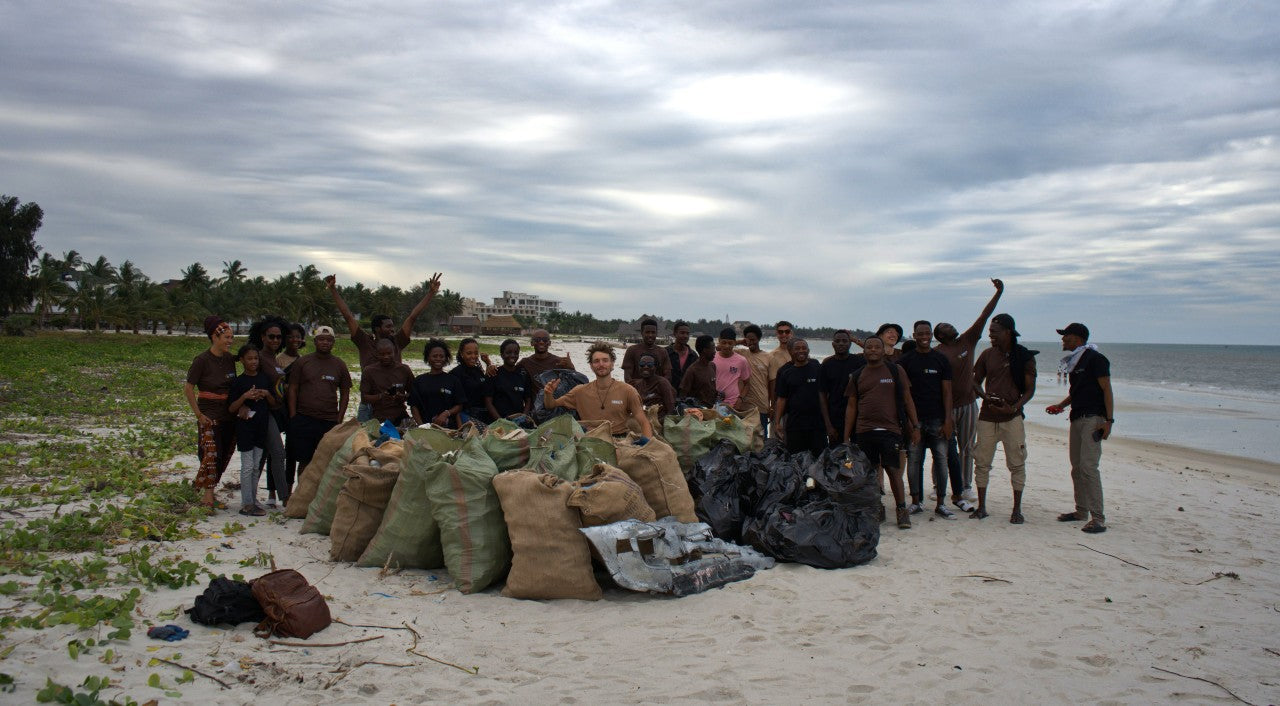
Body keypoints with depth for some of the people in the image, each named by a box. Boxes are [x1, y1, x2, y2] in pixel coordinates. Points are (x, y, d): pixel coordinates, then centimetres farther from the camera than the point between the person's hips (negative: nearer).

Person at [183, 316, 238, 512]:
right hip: (210, 416, -6)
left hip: (229, 416, 6)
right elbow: (188, 389, -9)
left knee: (224, 456, 8)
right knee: (211, 455, -9)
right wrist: (199, 415, -10)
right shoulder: (202, 361, -10)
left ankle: (206, 491, 21)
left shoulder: (230, 359, 7)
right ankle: (207, 496, -1)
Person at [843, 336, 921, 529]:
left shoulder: (896, 370, 6)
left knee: (893, 470, -6)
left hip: (890, 430, -3)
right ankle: (876, 508, 17)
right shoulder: (857, 376, 12)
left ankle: (902, 509, 4)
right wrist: (846, 437, 9)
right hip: (864, 432, 3)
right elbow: (851, 407, 13)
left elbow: (907, 400, 7)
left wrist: (915, 426, 1)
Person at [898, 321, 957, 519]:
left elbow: (947, 391, 6)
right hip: (914, 419, -1)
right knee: (914, 461, 1)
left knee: (941, 460, 0)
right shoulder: (905, 360, 4)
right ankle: (916, 502, 12)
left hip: (937, 419, 1)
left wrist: (947, 420, -3)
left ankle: (941, 504, 8)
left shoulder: (941, 359, 8)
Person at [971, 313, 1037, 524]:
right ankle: (981, 507, 14)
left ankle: (1017, 509, 12)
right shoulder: (987, 355, 6)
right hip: (987, 417, 3)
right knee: (982, 462, 3)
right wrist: (985, 396, -7)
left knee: (1017, 464, 0)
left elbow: (1030, 390, -1)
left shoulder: (1025, 357, -2)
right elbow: (976, 381, 14)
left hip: (1012, 418, -3)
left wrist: (1015, 407, -17)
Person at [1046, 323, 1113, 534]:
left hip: (1093, 419, -9)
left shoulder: (1095, 358, -9)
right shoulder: (1074, 361, 18)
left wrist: (1108, 420, -18)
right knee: (1077, 467, 11)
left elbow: (1106, 390, -12)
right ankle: (1081, 511, 21)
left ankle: (1098, 519, -13)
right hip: (1077, 419, 9)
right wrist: (1060, 405, 11)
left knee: (1088, 466, -15)